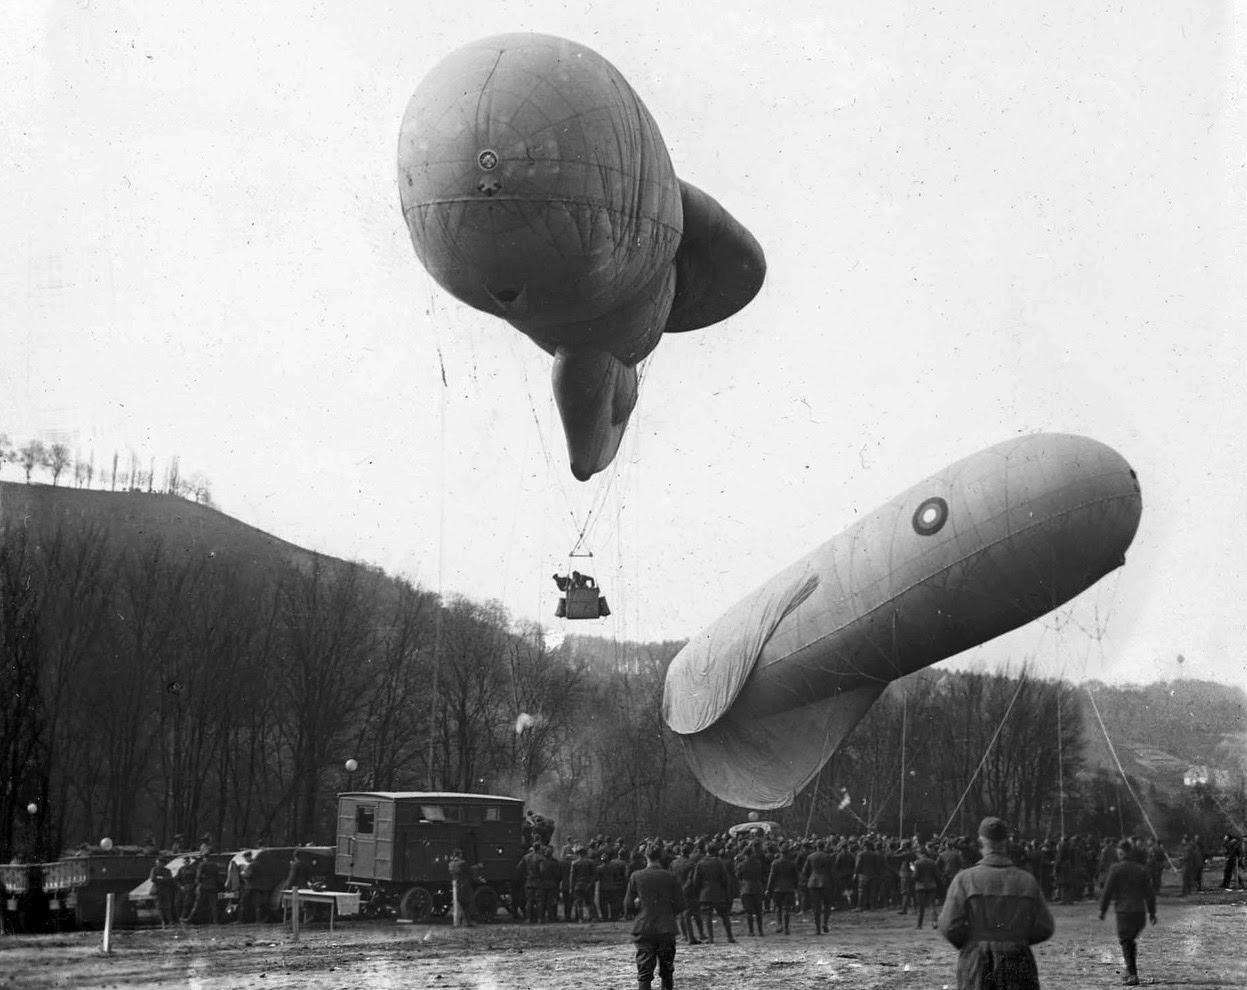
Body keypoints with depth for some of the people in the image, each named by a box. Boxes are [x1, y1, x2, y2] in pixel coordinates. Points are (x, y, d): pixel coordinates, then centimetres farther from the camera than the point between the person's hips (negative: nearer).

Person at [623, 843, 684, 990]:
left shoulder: (636, 877, -2)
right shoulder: (670, 877, -2)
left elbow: (628, 904, 1)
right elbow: (680, 905, 0)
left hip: (643, 929, 0)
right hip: (666, 929, 0)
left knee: (644, 973, 0)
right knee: (666, 971, 15)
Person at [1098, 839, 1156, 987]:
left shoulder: (1116, 869, -7)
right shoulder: (1141, 869, 7)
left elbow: (1107, 891, -6)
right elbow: (1150, 892, 8)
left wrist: (1102, 910, 3)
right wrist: (1152, 912, 14)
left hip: (1124, 911, -5)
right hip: (1140, 911, 5)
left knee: (1125, 942, 2)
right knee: (1131, 941, 20)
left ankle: (1133, 975, -6)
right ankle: (1131, 972, 22)